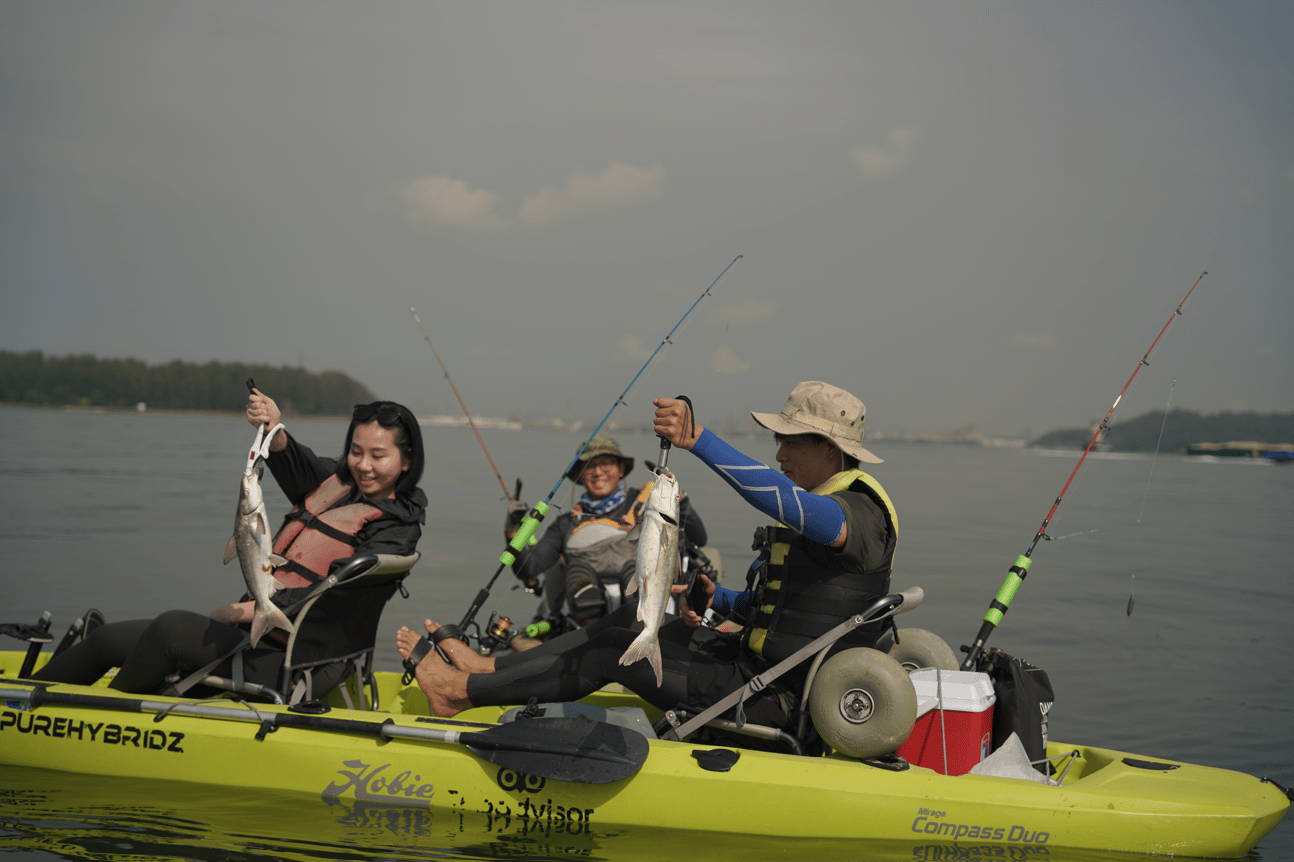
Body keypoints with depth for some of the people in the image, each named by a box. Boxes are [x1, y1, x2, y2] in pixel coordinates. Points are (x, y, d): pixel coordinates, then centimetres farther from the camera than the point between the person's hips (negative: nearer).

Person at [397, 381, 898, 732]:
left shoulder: (861, 512, -19)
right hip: (759, 667, 10)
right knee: (628, 624, 8)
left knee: (617, 650, -9)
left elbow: (784, 502, -42)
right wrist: (721, 601, 8)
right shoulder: (818, 503, 15)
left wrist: (697, 441, -47)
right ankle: (492, 668, 15)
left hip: (776, 702, -10)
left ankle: (464, 691, 1)